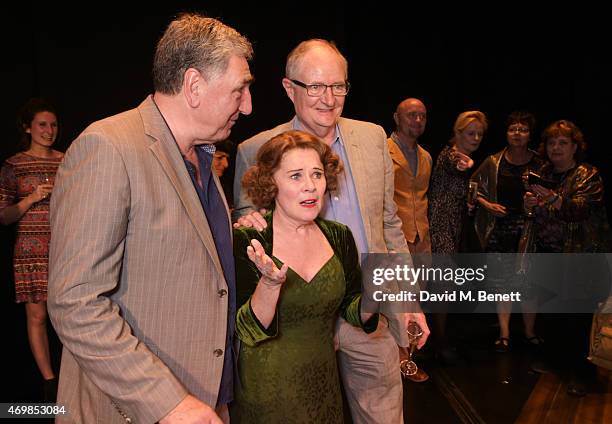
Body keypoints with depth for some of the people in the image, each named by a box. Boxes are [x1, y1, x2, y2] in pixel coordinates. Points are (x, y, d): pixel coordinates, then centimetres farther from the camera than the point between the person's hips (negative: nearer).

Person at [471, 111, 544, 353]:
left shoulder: (539, 164, 2)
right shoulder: (494, 162, 4)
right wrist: (488, 205, -3)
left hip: (528, 229, 0)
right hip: (500, 229, 1)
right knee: (502, 281, 6)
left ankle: (530, 333, 20)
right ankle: (504, 334, 17)